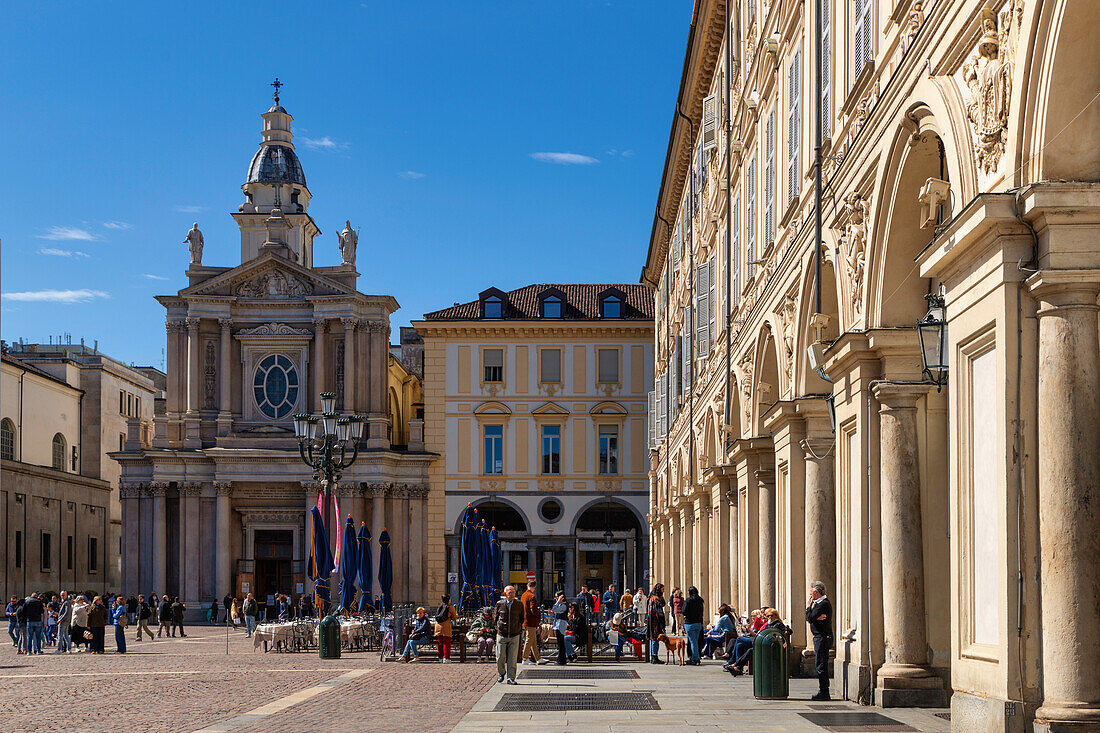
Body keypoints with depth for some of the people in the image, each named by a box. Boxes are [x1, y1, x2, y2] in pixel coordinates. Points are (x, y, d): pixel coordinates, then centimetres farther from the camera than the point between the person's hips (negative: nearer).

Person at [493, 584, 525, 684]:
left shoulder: (519, 604, 0)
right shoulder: (500, 604, -1)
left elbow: (521, 618, 15)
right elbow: (495, 615, 15)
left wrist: (519, 628, 7)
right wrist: (497, 626, 6)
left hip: (514, 635, 0)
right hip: (502, 634, 0)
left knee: (512, 658, -3)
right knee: (500, 657, 3)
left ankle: (511, 678, 4)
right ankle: (500, 674, 29)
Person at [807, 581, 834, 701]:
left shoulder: (823, 604, -16)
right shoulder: (821, 602, 17)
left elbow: (809, 618, -20)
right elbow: (808, 618, 9)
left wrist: (809, 606, -5)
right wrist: (816, 618, -13)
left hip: (822, 638, -11)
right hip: (820, 638, 11)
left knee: (821, 666, -8)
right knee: (819, 666, 13)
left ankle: (824, 693, -7)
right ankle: (823, 692, 17)